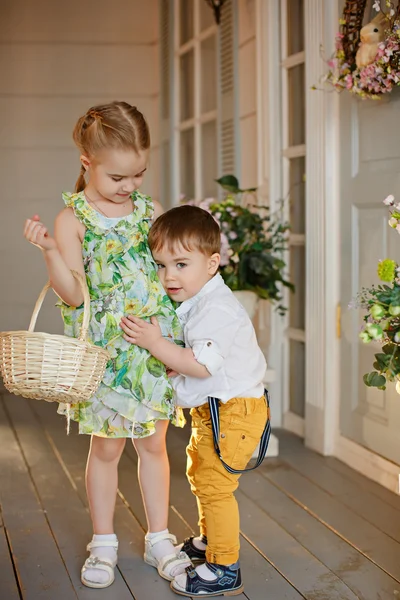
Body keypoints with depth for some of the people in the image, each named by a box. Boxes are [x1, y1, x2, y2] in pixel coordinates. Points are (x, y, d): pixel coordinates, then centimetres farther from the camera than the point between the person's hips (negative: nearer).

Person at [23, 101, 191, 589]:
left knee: (153, 444, 12)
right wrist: (49, 250, -26)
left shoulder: (150, 211, 5)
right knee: (106, 448, 7)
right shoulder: (73, 218, -7)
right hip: (105, 354, -3)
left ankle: (159, 538, 25)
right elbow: (74, 294, -15)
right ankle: (103, 543, 24)